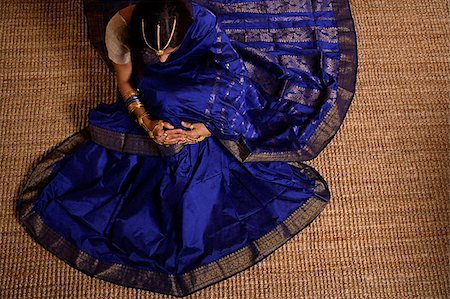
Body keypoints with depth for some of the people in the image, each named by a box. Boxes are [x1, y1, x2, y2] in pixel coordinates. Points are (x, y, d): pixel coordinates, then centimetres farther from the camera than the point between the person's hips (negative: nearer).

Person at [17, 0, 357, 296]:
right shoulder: (120, 27, -29)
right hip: (150, 104, 1)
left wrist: (207, 127, -32)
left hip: (198, 110, -1)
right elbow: (125, 82, -12)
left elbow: (231, 78, -21)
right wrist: (146, 122, -28)